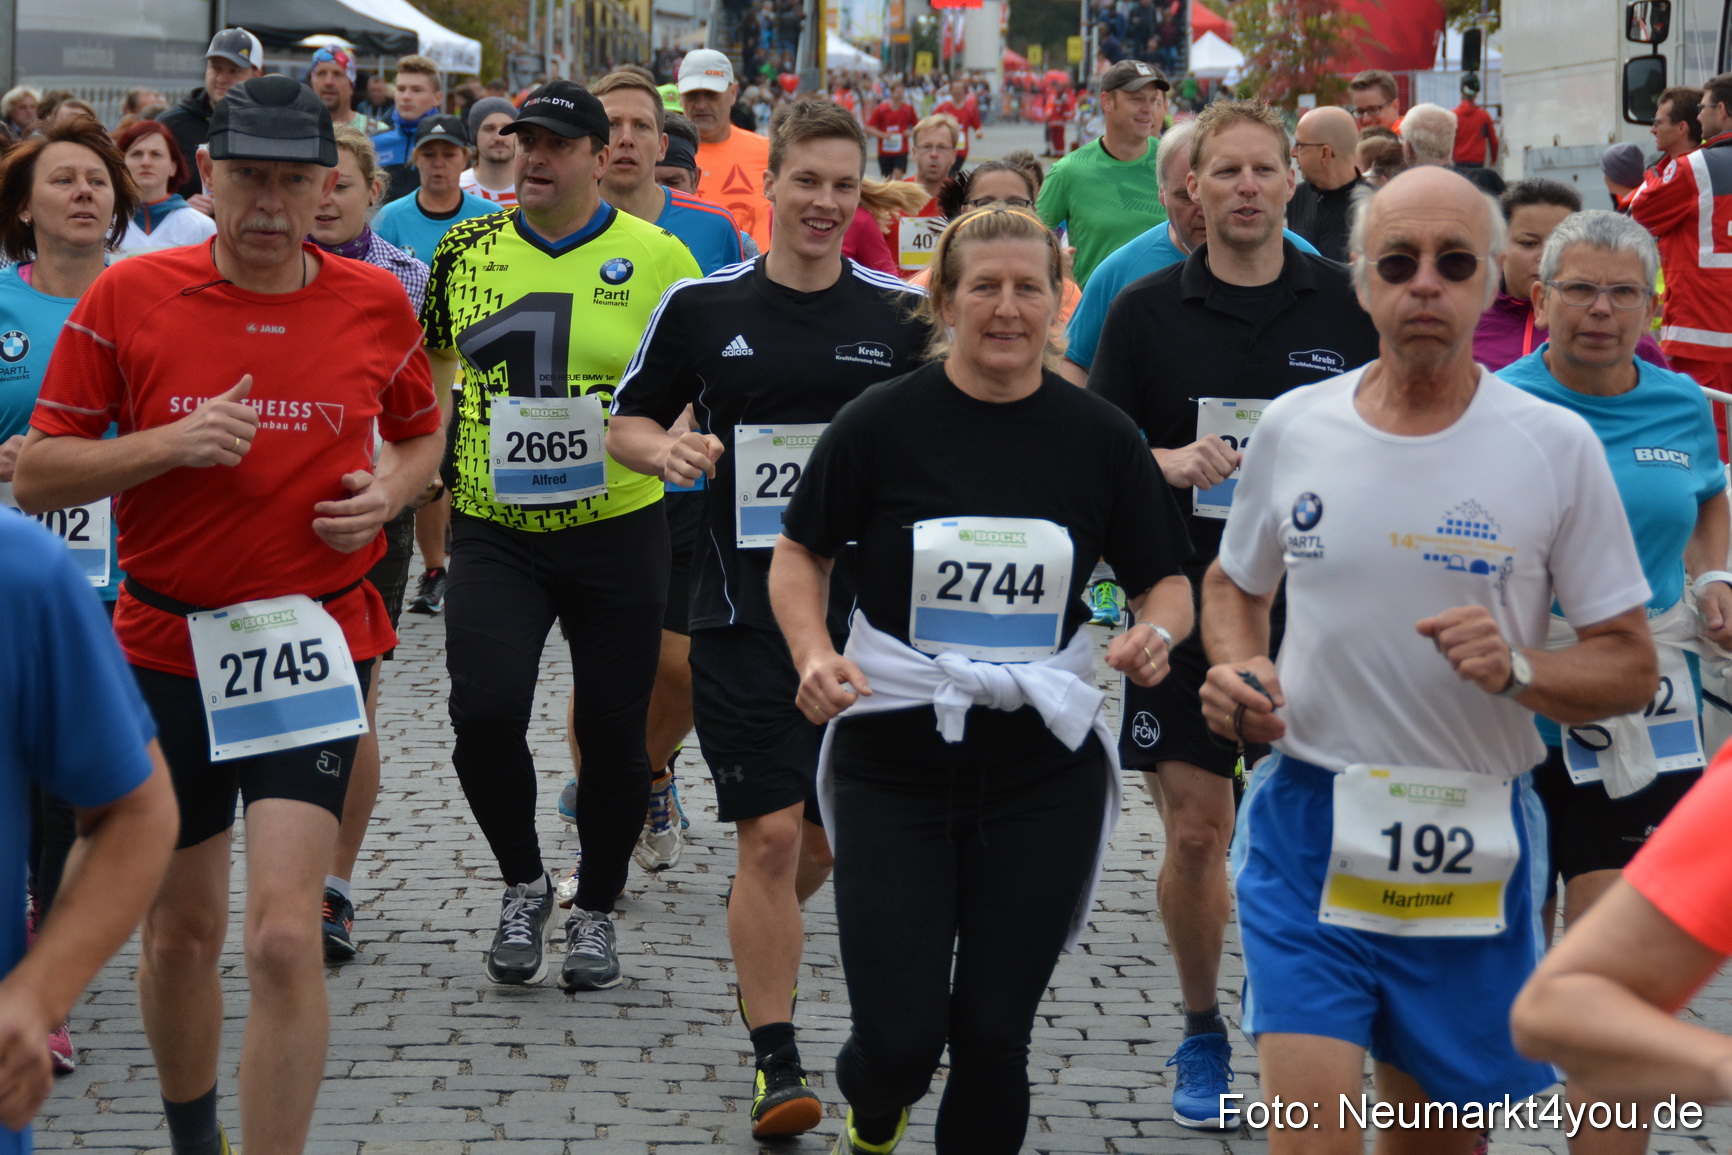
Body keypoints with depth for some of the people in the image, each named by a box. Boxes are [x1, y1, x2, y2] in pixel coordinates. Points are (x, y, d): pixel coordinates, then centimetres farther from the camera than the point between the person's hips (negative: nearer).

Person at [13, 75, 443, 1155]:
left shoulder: (376, 302, 0)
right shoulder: (129, 297, -5)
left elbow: (422, 432, 19)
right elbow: (37, 473, -3)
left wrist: (389, 492, -4)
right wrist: (172, 443, -18)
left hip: (314, 646, -1)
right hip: (166, 648, 1)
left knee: (284, 938, -14)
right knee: (180, 932, 14)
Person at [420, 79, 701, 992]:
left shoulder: (656, 257, -3)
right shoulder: (467, 249, 4)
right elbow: (432, 365, 19)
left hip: (618, 530, -1)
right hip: (494, 532, 1)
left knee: (614, 730, 6)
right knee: (484, 712, -14)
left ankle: (596, 910, 27)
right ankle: (523, 884, 12)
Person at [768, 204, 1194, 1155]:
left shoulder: (1098, 436, 0)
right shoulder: (882, 423, -5)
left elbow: (1166, 581, 9)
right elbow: (799, 556, 6)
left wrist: (1155, 632, -14)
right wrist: (815, 655, -13)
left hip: (1045, 773, 1)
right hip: (894, 764, -1)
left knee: (994, 1033, 4)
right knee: (900, 1036, -4)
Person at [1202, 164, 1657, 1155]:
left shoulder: (1556, 446, -5)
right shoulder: (1294, 427, 1)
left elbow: (1631, 667, -1)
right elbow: (1233, 583, 19)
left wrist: (1518, 670, -20)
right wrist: (1238, 672, -2)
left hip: (1474, 845, 0)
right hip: (1311, 823, 0)